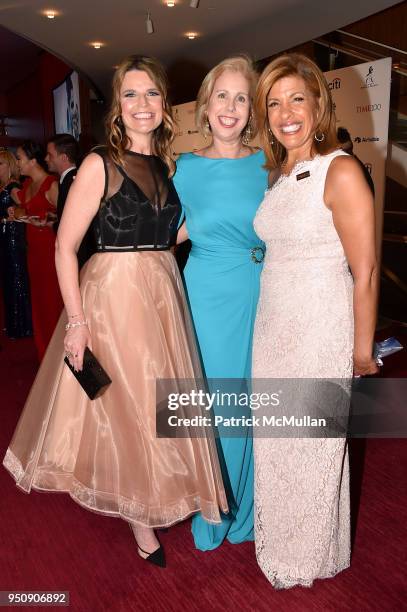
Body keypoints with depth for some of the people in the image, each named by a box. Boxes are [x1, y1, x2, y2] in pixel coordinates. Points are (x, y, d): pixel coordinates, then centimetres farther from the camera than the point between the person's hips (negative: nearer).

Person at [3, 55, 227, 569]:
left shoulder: (167, 165, 9)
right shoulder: (100, 164, -9)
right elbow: (65, 245, -12)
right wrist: (77, 320, -17)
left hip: (163, 294, 6)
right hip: (112, 294, -5)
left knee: (157, 401, 16)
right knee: (122, 405, 8)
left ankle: (148, 501, 40)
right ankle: (138, 515, 30)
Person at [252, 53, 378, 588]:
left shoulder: (340, 172, -15)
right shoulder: (278, 173, 8)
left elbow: (364, 271, -14)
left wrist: (362, 349, -10)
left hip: (320, 328, -7)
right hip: (271, 324, 7)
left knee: (311, 444, 10)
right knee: (273, 441, 18)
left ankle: (308, 557, 36)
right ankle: (279, 540, 43)